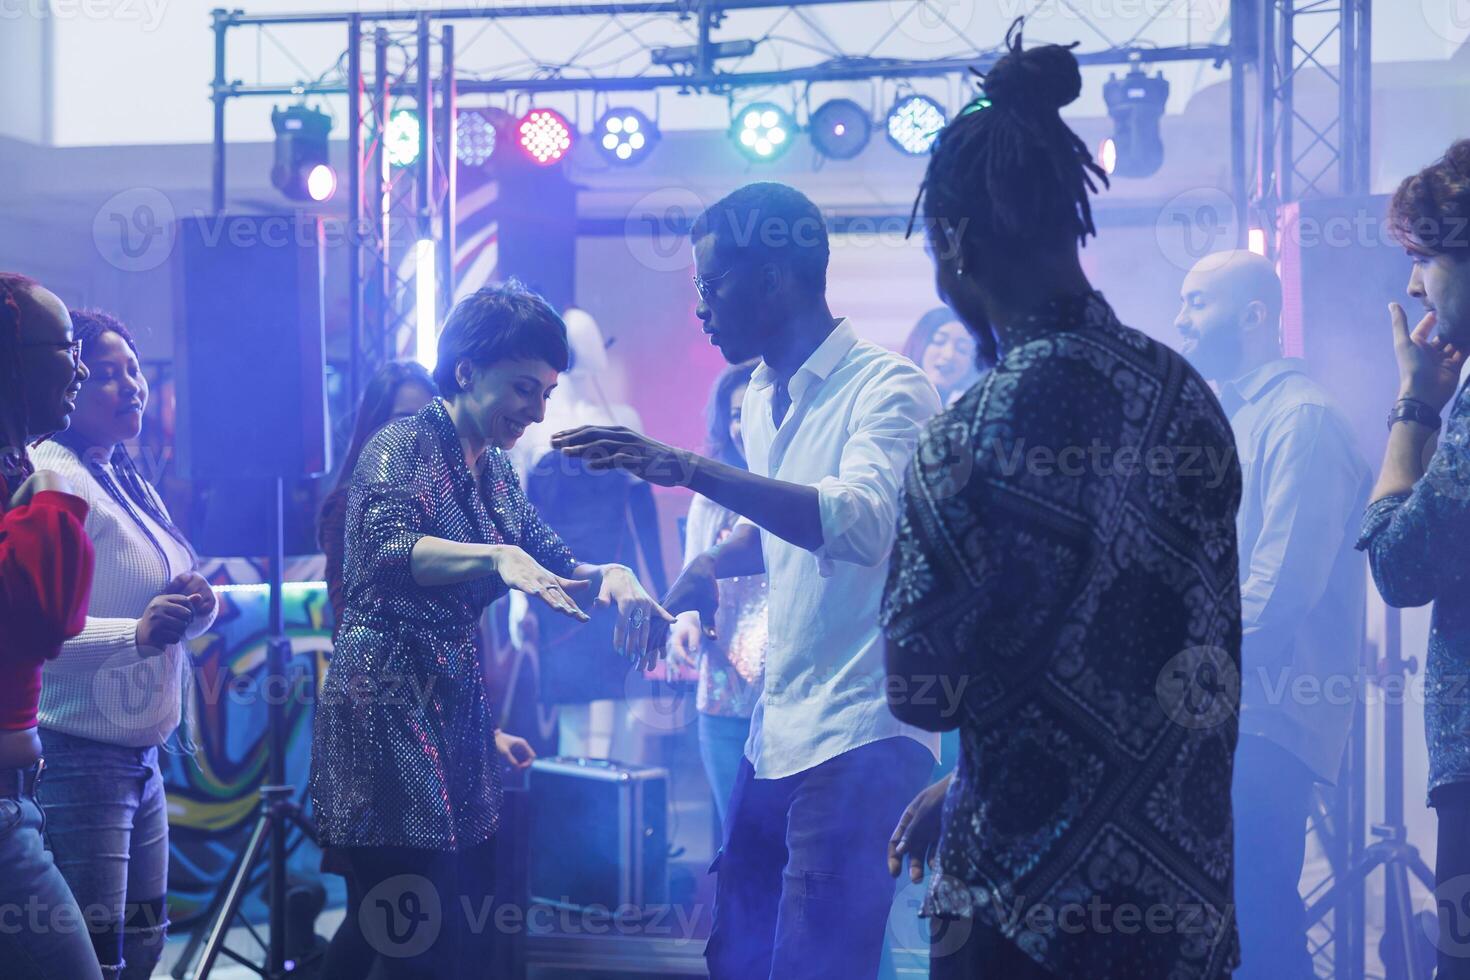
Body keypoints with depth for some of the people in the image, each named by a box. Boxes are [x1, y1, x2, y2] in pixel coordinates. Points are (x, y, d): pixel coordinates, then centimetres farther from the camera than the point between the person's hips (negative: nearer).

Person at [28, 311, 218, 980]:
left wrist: (192, 607, 1)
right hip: (79, 758, -9)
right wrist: (137, 631, -36)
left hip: (140, 759, 9)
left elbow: (150, 602, 23)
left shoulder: (128, 482, 14)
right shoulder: (54, 480, -14)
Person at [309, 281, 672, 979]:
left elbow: (551, 561, 18)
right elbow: (384, 551, -26)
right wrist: (497, 556, -41)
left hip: (458, 716, 8)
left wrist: (611, 574, -5)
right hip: (387, 716, -8)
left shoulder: (497, 471, 15)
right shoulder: (401, 447, -9)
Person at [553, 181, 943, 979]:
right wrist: (710, 565, 8)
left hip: (858, 735, -8)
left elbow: (861, 522, -30)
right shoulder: (760, 397, 12)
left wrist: (690, 470, -35)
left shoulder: (886, 388, -13)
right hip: (776, 728, 8)